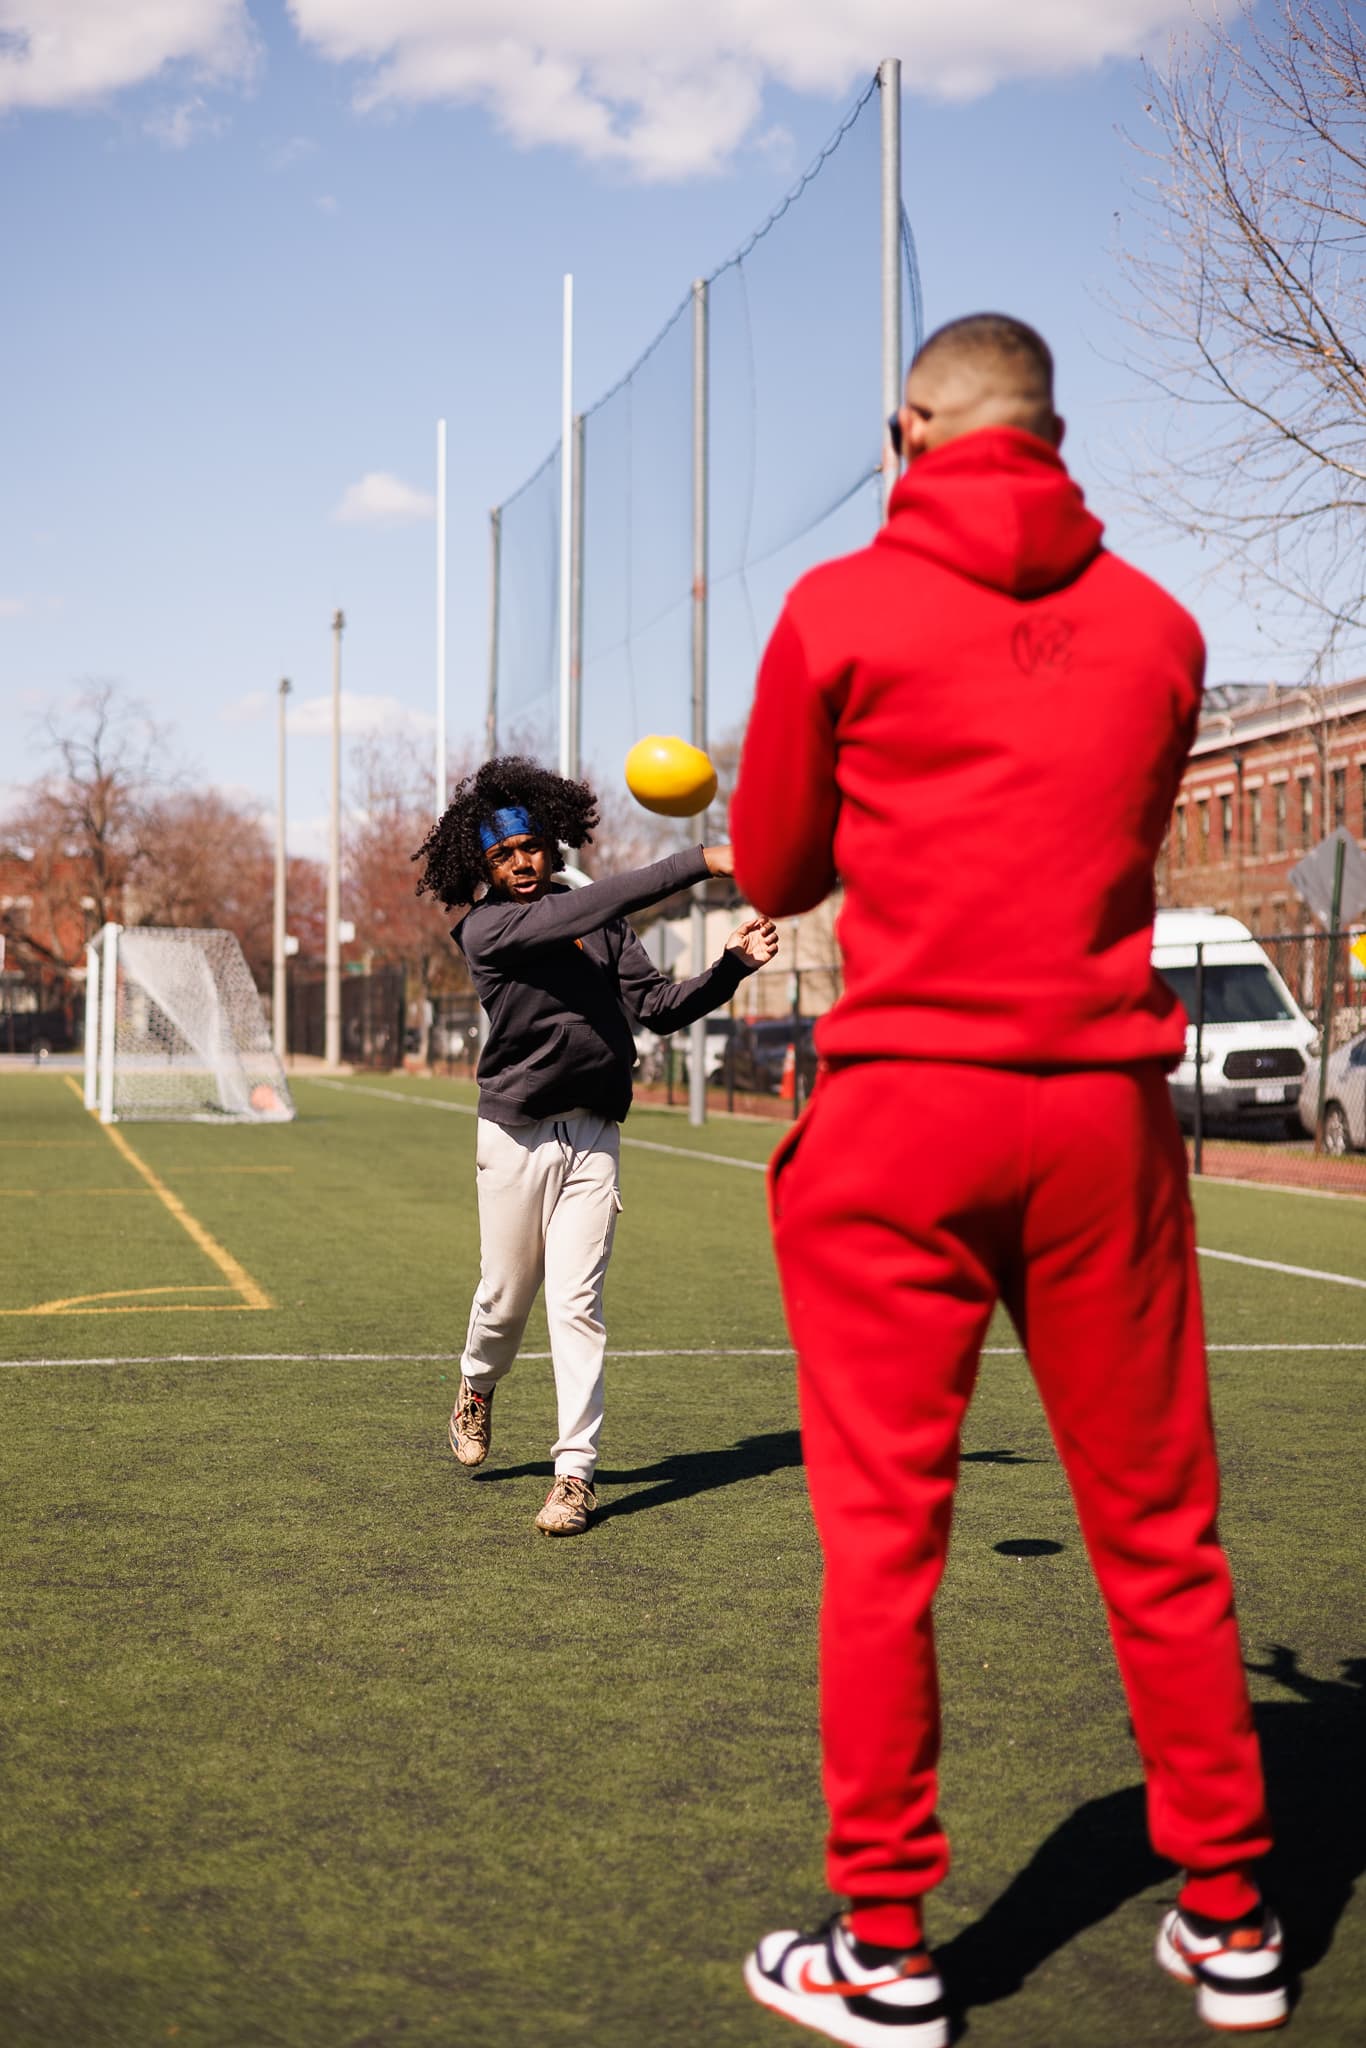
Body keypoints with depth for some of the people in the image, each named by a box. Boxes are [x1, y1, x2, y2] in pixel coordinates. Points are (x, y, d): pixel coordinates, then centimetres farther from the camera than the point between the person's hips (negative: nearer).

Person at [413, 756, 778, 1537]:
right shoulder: (486, 927, -7)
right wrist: (701, 863, -28)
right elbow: (581, 911, -22)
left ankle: (577, 1472, -1)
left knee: (577, 1303, -4)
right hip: (516, 1134, -2)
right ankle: (479, 1388, 43)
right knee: (507, 1295, 10)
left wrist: (734, 966, -13)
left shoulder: (602, 924, 9)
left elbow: (659, 1005, 4)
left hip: (593, 1135, 2)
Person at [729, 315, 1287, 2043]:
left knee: (883, 1529, 4)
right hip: (1107, 1106, 3)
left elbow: (774, 875, 10)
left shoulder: (840, 613, 0)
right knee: (1157, 1525, 11)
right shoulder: (1156, 627, 8)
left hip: (901, 1110, -3)